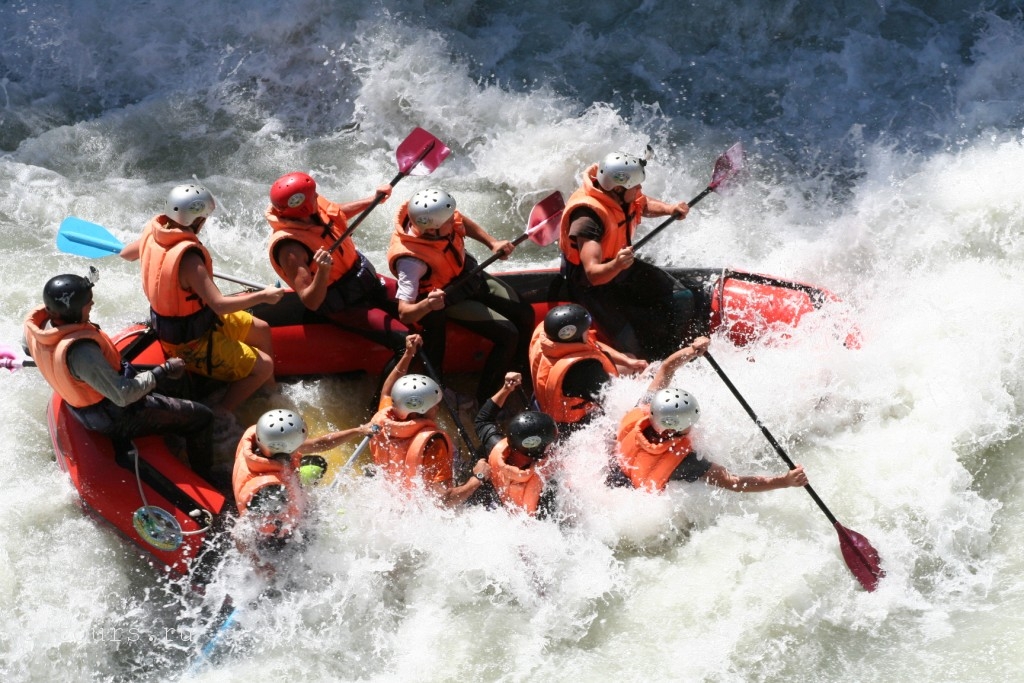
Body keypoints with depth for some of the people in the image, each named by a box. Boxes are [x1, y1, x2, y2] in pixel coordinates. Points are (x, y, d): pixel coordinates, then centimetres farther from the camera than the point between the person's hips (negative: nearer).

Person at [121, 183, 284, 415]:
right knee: (263, 366, -5)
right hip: (190, 343, -9)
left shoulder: (153, 232, -10)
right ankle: (219, 414, 2)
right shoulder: (188, 258, -36)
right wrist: (263, 296, -25)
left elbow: (125, 253, 11)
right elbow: (219, 305, -38)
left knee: (261, 330, 17)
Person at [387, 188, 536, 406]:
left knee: (525, 314, 3)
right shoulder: (411, 259, -38)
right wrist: (427, 305, -57)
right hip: (448, 299, -7)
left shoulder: (437, 215, -20)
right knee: (508, 334, -18)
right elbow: (404, 313, -38)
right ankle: (485, 402, -1)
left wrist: (492, 243, -5)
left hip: (469, 273, 7)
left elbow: (464, 223, 5)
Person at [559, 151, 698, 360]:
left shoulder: (623, 196, -12)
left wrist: (669, 209, -5)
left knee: (681, 299, -2)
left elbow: (644, 204, 15)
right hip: (592, 285, -8)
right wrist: (616, 265, -60)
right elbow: (593, 274, -40)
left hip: (622, 266, 8)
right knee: (633, 342, -23)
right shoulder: (587, 217, -35)